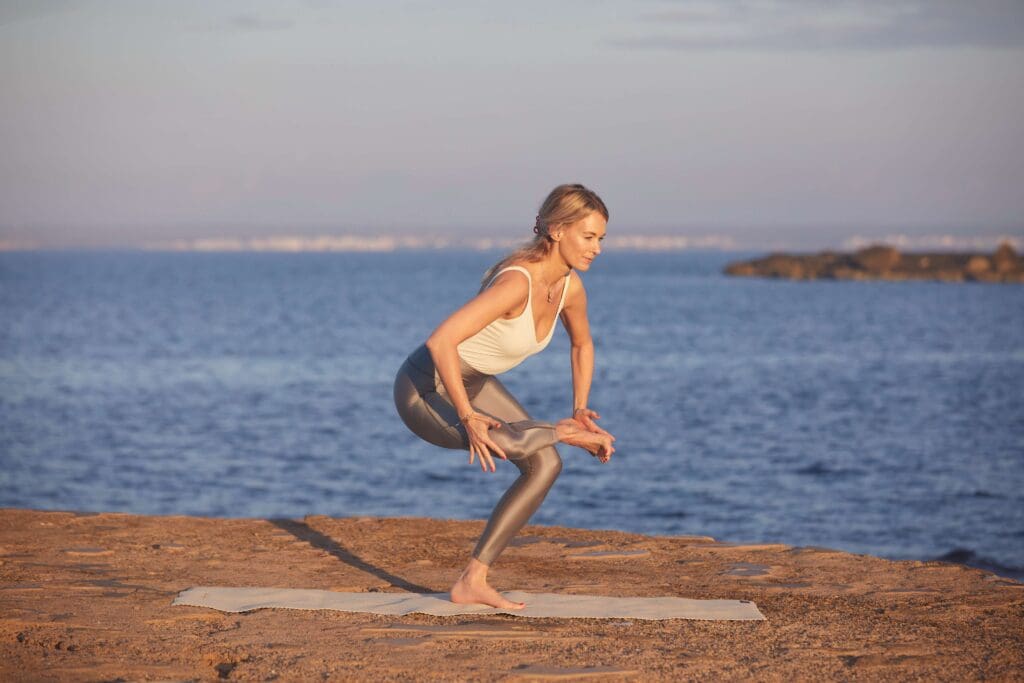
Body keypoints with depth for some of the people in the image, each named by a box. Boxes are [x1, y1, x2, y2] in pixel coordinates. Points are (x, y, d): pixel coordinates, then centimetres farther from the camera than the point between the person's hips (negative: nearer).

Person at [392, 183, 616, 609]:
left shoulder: (570, 287, -5)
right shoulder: (517, 282, -32)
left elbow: (582, 344, 17)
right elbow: (440, 341, -39)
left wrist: (581, 409, 9)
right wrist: (467, 417, -33)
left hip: (470, 382, 9)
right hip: (424, 388, -9)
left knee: (546, 464, 0)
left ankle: (472, 583, 3)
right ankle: (560, 432, 2)